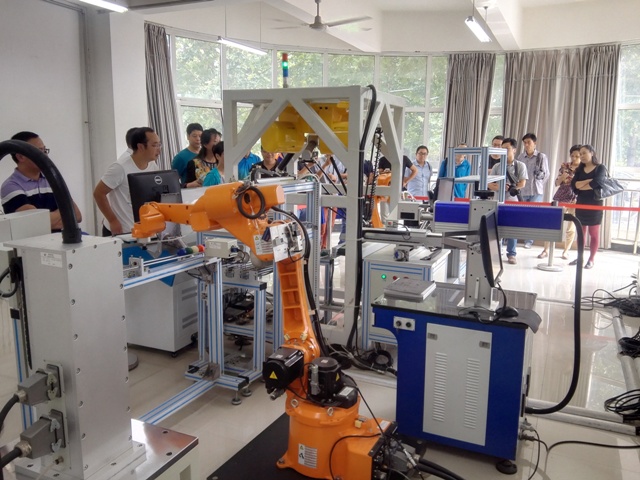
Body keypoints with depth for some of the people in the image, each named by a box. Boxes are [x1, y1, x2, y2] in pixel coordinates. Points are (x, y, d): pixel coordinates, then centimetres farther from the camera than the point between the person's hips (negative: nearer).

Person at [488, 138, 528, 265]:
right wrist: (498, 187, -16)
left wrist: (509, 188, -15)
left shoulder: (520, 165, 1)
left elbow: (522, 184, -5)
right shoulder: (497, 166, 7)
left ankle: (511, 254, 8)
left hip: (513, 200, -2)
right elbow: (489, 184, 3)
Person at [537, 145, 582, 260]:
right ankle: (546, 250, 7)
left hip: (575, 200, -1)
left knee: (571, 227, 6)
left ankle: (566, 251, 20)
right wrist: (562, 177, -13)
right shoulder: (564, 166, 4)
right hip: (560, 198, 2)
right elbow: (557, 183, 6)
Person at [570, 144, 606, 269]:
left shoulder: (600, 168, -3)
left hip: (595, 204, -5)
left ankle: (591, 259, 7)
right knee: (581, 232, 9)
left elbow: (596, 184, -21)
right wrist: (589, 180, -16)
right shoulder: (579, 169, 11)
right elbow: (573, 185, -5)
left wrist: (580, 186, -8)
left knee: (594, 233, 2)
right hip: (580, 204, 5)